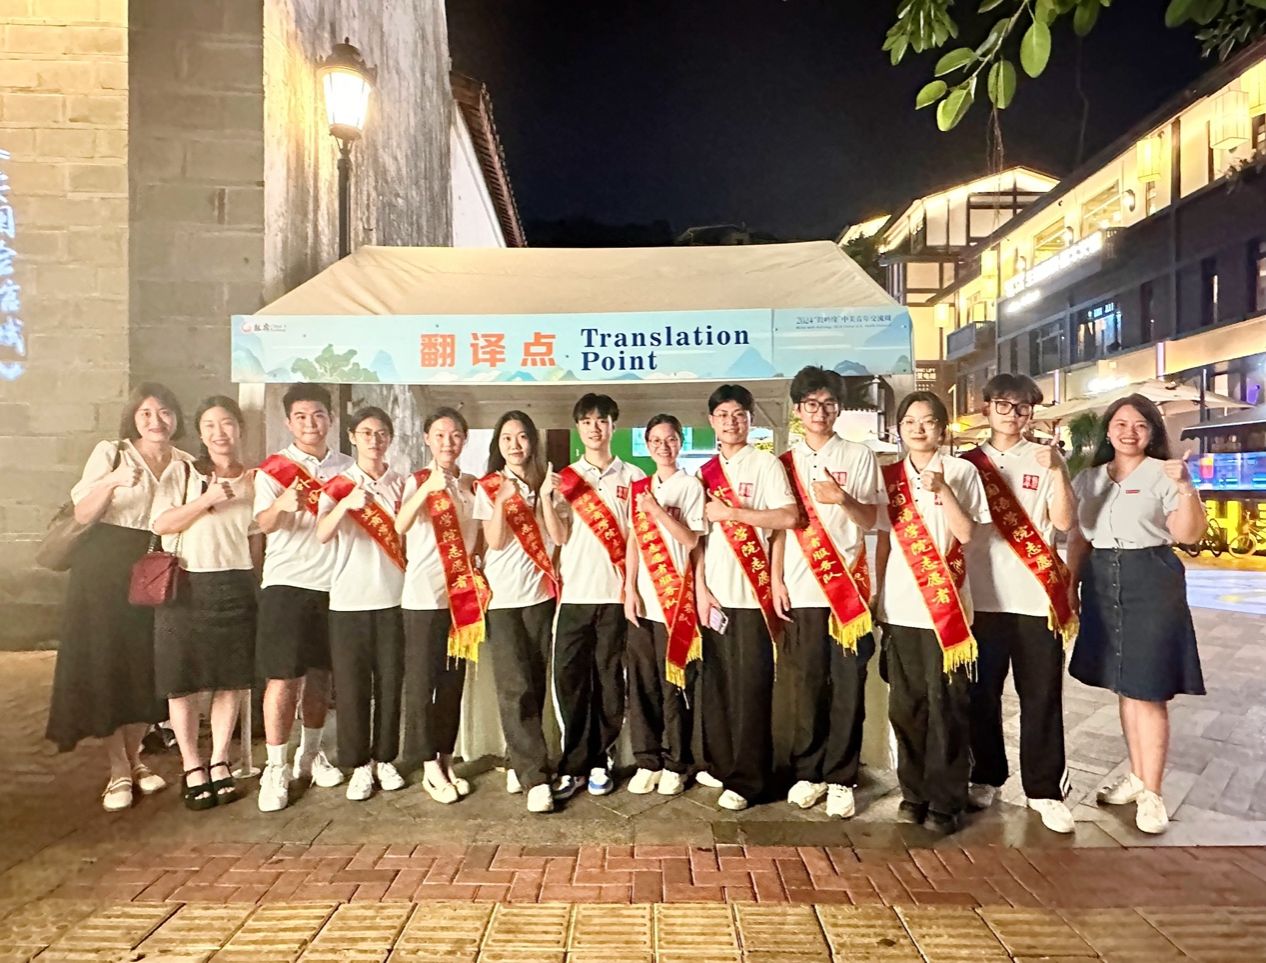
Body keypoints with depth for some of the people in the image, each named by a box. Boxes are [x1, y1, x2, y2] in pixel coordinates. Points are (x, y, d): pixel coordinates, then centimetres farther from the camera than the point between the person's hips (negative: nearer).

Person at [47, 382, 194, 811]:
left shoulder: (187, 465, 6)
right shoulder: (110, 452, -3)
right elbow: (83, 514, -10)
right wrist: (112, 481, -26)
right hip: (106, 571, -3)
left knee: (148, 666, 7)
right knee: (105, 665, 0)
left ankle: (134, 757, 25)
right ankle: (118, 769, 11)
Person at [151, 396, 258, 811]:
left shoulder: (254, 481, 8)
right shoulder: (183, 472, 2)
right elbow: (161, 524, -8)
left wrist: (260, 585, 3)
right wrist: (207, 500, -19)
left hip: (236, 588, 2)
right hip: (185, 587, -2)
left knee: (232, 678, 6)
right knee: (184, 680, 2)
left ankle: (219, 762, 21)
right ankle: (192, 767, 17)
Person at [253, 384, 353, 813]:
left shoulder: (346, 467, 9)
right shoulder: (274, 467, -2)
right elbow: (263, 523, -19)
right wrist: (282, 504, -38)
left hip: (333, 583, 4)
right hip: (287, 582, -3)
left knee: (321, 674, 12)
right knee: (283, 677, -4)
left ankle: (310, 754, 28)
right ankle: (276, 769, 7)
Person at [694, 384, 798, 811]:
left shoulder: (766, 464, -1)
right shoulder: (705, 472, 13)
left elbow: (788, 517, -14)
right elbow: (697, 534, 11)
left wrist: (731, 511, -13)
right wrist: (700, 588, 1)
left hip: (751, 593, -5)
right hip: (714, 593, 5)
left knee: (749, 687, -2)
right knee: (714, 683, 10)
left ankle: (746, 779, 6)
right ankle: (719, 764, 24)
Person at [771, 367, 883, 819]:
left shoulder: (859, 456, 5)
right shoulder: (786, 463, 11)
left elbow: (870, 521, 2)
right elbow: (779, 526, 10)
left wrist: (843, 499, -17)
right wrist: (776, 581, 2)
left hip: (848, 587, -1)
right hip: (800, 591, 2)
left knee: (847, 686, 1)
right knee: (804, 685, 5)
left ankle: (841, 778, 12)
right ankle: (807, 772, 19)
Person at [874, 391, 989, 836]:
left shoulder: (961, 471, 1)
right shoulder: (889, 476, 10)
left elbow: (966, 533, -7)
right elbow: (884, 539, 12)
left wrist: (942, 489, -18)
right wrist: (876, 592, 9)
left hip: (946, 605, -3)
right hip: (899, 607, 3)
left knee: (946, 705, -1)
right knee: (906, 704, 9)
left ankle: (945, 801, 11)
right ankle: (914, 791, 22)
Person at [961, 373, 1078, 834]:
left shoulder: (1045, 459, 5)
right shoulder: (968, 463, 7)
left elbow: (1064, 521, -5)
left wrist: (1057, 471, -17)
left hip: (1036, 596, -1)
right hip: (983, 594, 1)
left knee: (1042, 696, 4)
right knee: (982, 693, 9)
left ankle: (1044, 789, 16)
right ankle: (986, 776, 25)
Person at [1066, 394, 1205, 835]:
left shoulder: (1165, 474, -4)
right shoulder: (1089, 478, 11)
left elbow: (1188, 534, -13)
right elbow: (1079, 537, 14)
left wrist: (1185, 487, -26)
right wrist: (1071, 584, 10)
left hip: (1151, 583, -5)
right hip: (1103, 583, 5)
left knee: (1148, 689, -1)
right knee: (1124, 685, 14)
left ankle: (1151, 793, 10)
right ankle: (1137, 776, 27)